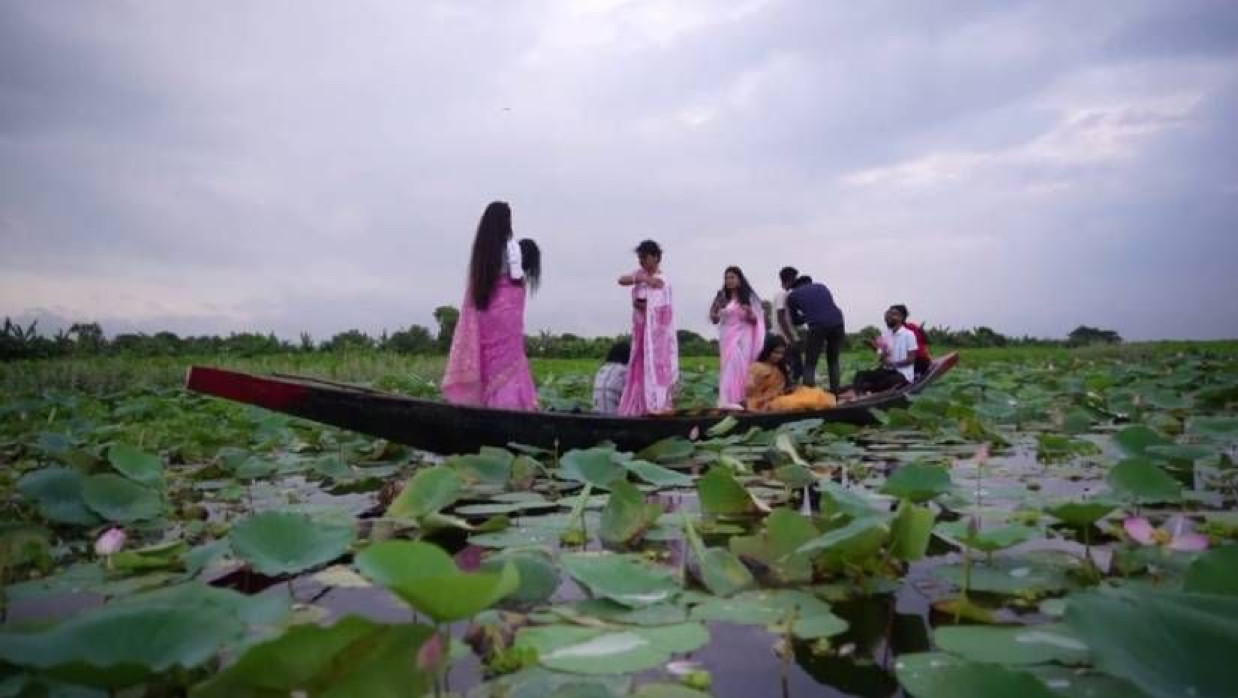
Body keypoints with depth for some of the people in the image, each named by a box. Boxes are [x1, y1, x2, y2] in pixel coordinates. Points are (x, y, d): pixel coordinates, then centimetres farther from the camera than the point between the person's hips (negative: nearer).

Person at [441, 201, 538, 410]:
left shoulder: (481, 247, 8)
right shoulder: (510, 246, -7)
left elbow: (476, 279, 7)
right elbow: (516, 278, -12)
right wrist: (526, 279, 10)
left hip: (484, 306, 5)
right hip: (506, 307, -5)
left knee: (489, 357, 10)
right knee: (508, 358, -1)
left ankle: (490, 401, 12)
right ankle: (508, 401, -3)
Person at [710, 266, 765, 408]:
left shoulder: (748, 297, 4)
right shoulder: (722, 297, 2)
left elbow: (755, 320, 6)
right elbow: (714, 320, 1)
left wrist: (749, 313, -15)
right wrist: (717, 309, -18)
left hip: (744, 337, 1)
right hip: (728, 336, -1)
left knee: (743, 365, -3)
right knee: (730, 364, -9)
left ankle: (740, 398, 1)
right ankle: (728, 399, -10)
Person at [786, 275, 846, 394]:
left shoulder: (792, 295, 19)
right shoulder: (821, 286, 28)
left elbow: (796, 320, 26)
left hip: (817, 326, -4)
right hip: (837, 323, 4)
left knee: (810, 365, 5)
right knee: (833, 362, 20)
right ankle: (835, 394, 17)